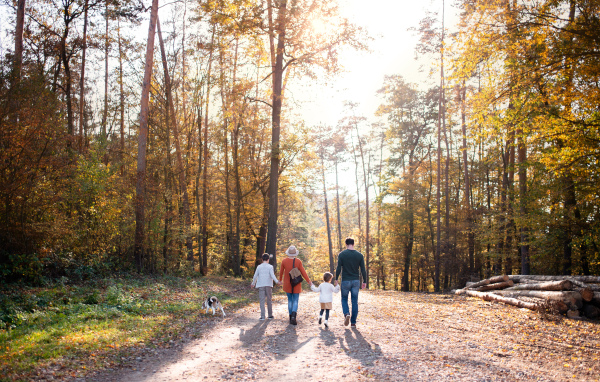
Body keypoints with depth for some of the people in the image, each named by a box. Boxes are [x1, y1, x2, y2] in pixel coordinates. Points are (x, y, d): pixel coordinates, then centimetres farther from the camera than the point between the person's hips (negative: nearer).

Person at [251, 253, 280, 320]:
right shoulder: (270, 267, -1)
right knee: (269, 300, 9)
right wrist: (277, 281, -12)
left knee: (262, 301, 1)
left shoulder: (259, 267, 5)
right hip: (268, 285, -1)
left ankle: (262, 316, -4)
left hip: (261, 285, 1)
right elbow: (272, 275, -13)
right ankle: (270, 315, 14)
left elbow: (255, 276, 9)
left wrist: (253, 283, 22)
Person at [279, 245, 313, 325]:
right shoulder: (298, 261, -12)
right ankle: (294, 316, -18)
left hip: (287, 284, 2)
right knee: (295, 301, 3)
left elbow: (281, 271, 6)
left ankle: (291, 317, 16)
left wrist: (280, 279, 24)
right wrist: (309, 281, -1)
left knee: (290, 300, 14)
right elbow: (303, 272, -10)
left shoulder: (284, 261, -6)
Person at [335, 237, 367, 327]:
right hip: (356, 281, 2)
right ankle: (353, 322, 9)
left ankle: (346, 314, -13)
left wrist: (336, 279, 2)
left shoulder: (342, 254, -5)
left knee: (344, 299, 14)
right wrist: (364, 281, 7)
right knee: (355, 301, 8)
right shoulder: (359, 255, 1)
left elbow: (338, 268, -9)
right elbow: (363, 270, 0)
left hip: (345, 281, -2)